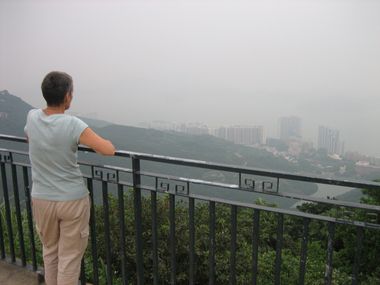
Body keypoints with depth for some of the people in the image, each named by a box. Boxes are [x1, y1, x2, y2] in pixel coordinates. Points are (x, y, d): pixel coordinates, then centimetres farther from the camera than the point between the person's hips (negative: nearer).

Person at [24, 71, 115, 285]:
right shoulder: (73, 125, -20)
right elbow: (109, 150, -19)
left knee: (50, 251, 24)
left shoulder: (32, 117, -4)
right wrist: (90, 141, -1)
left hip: (42, 199, 5)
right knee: (70, 258, 10)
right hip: (72, 200, -5)